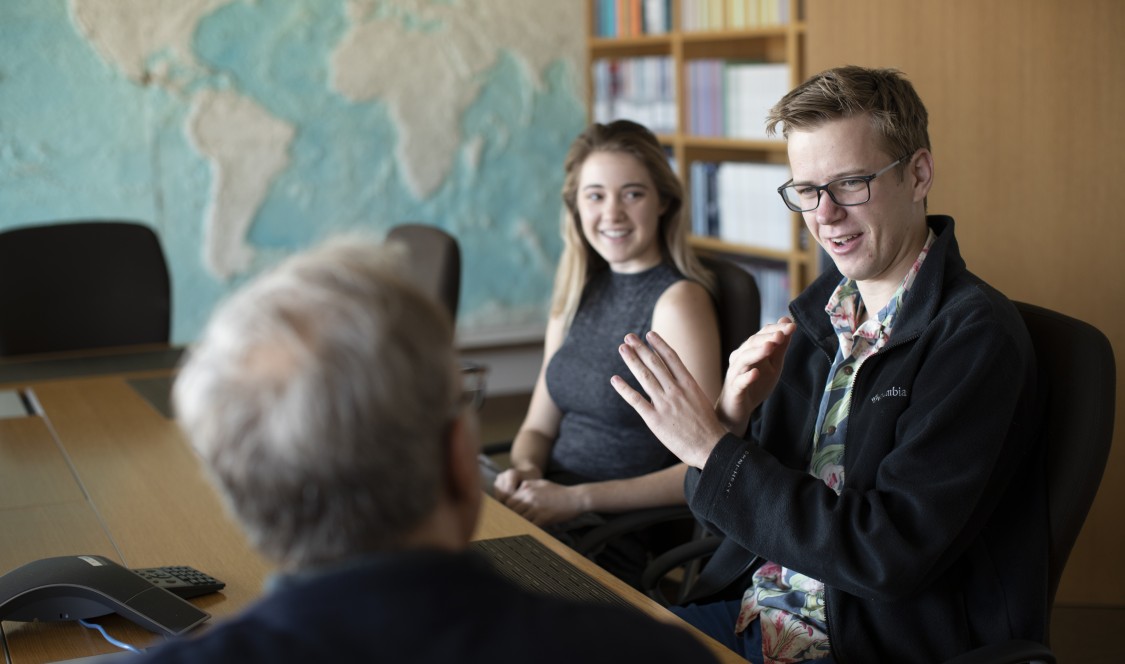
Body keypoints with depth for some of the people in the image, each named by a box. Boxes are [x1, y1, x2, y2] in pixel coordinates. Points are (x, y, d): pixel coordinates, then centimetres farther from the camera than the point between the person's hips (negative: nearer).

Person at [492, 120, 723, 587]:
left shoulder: (678, 300, -9)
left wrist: (577, 498, -19)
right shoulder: (578, 294, 13)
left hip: (622, 534, -6)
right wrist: (525, 472, -6)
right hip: (553, 510, 6)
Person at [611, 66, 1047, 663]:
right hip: (753, 612, 6)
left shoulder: (976, 334, -15)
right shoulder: (818, 310, 5)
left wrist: (717, 450, -18)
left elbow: (889, 556, -22)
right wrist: (734, 415, -13)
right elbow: (722, 512, 8)